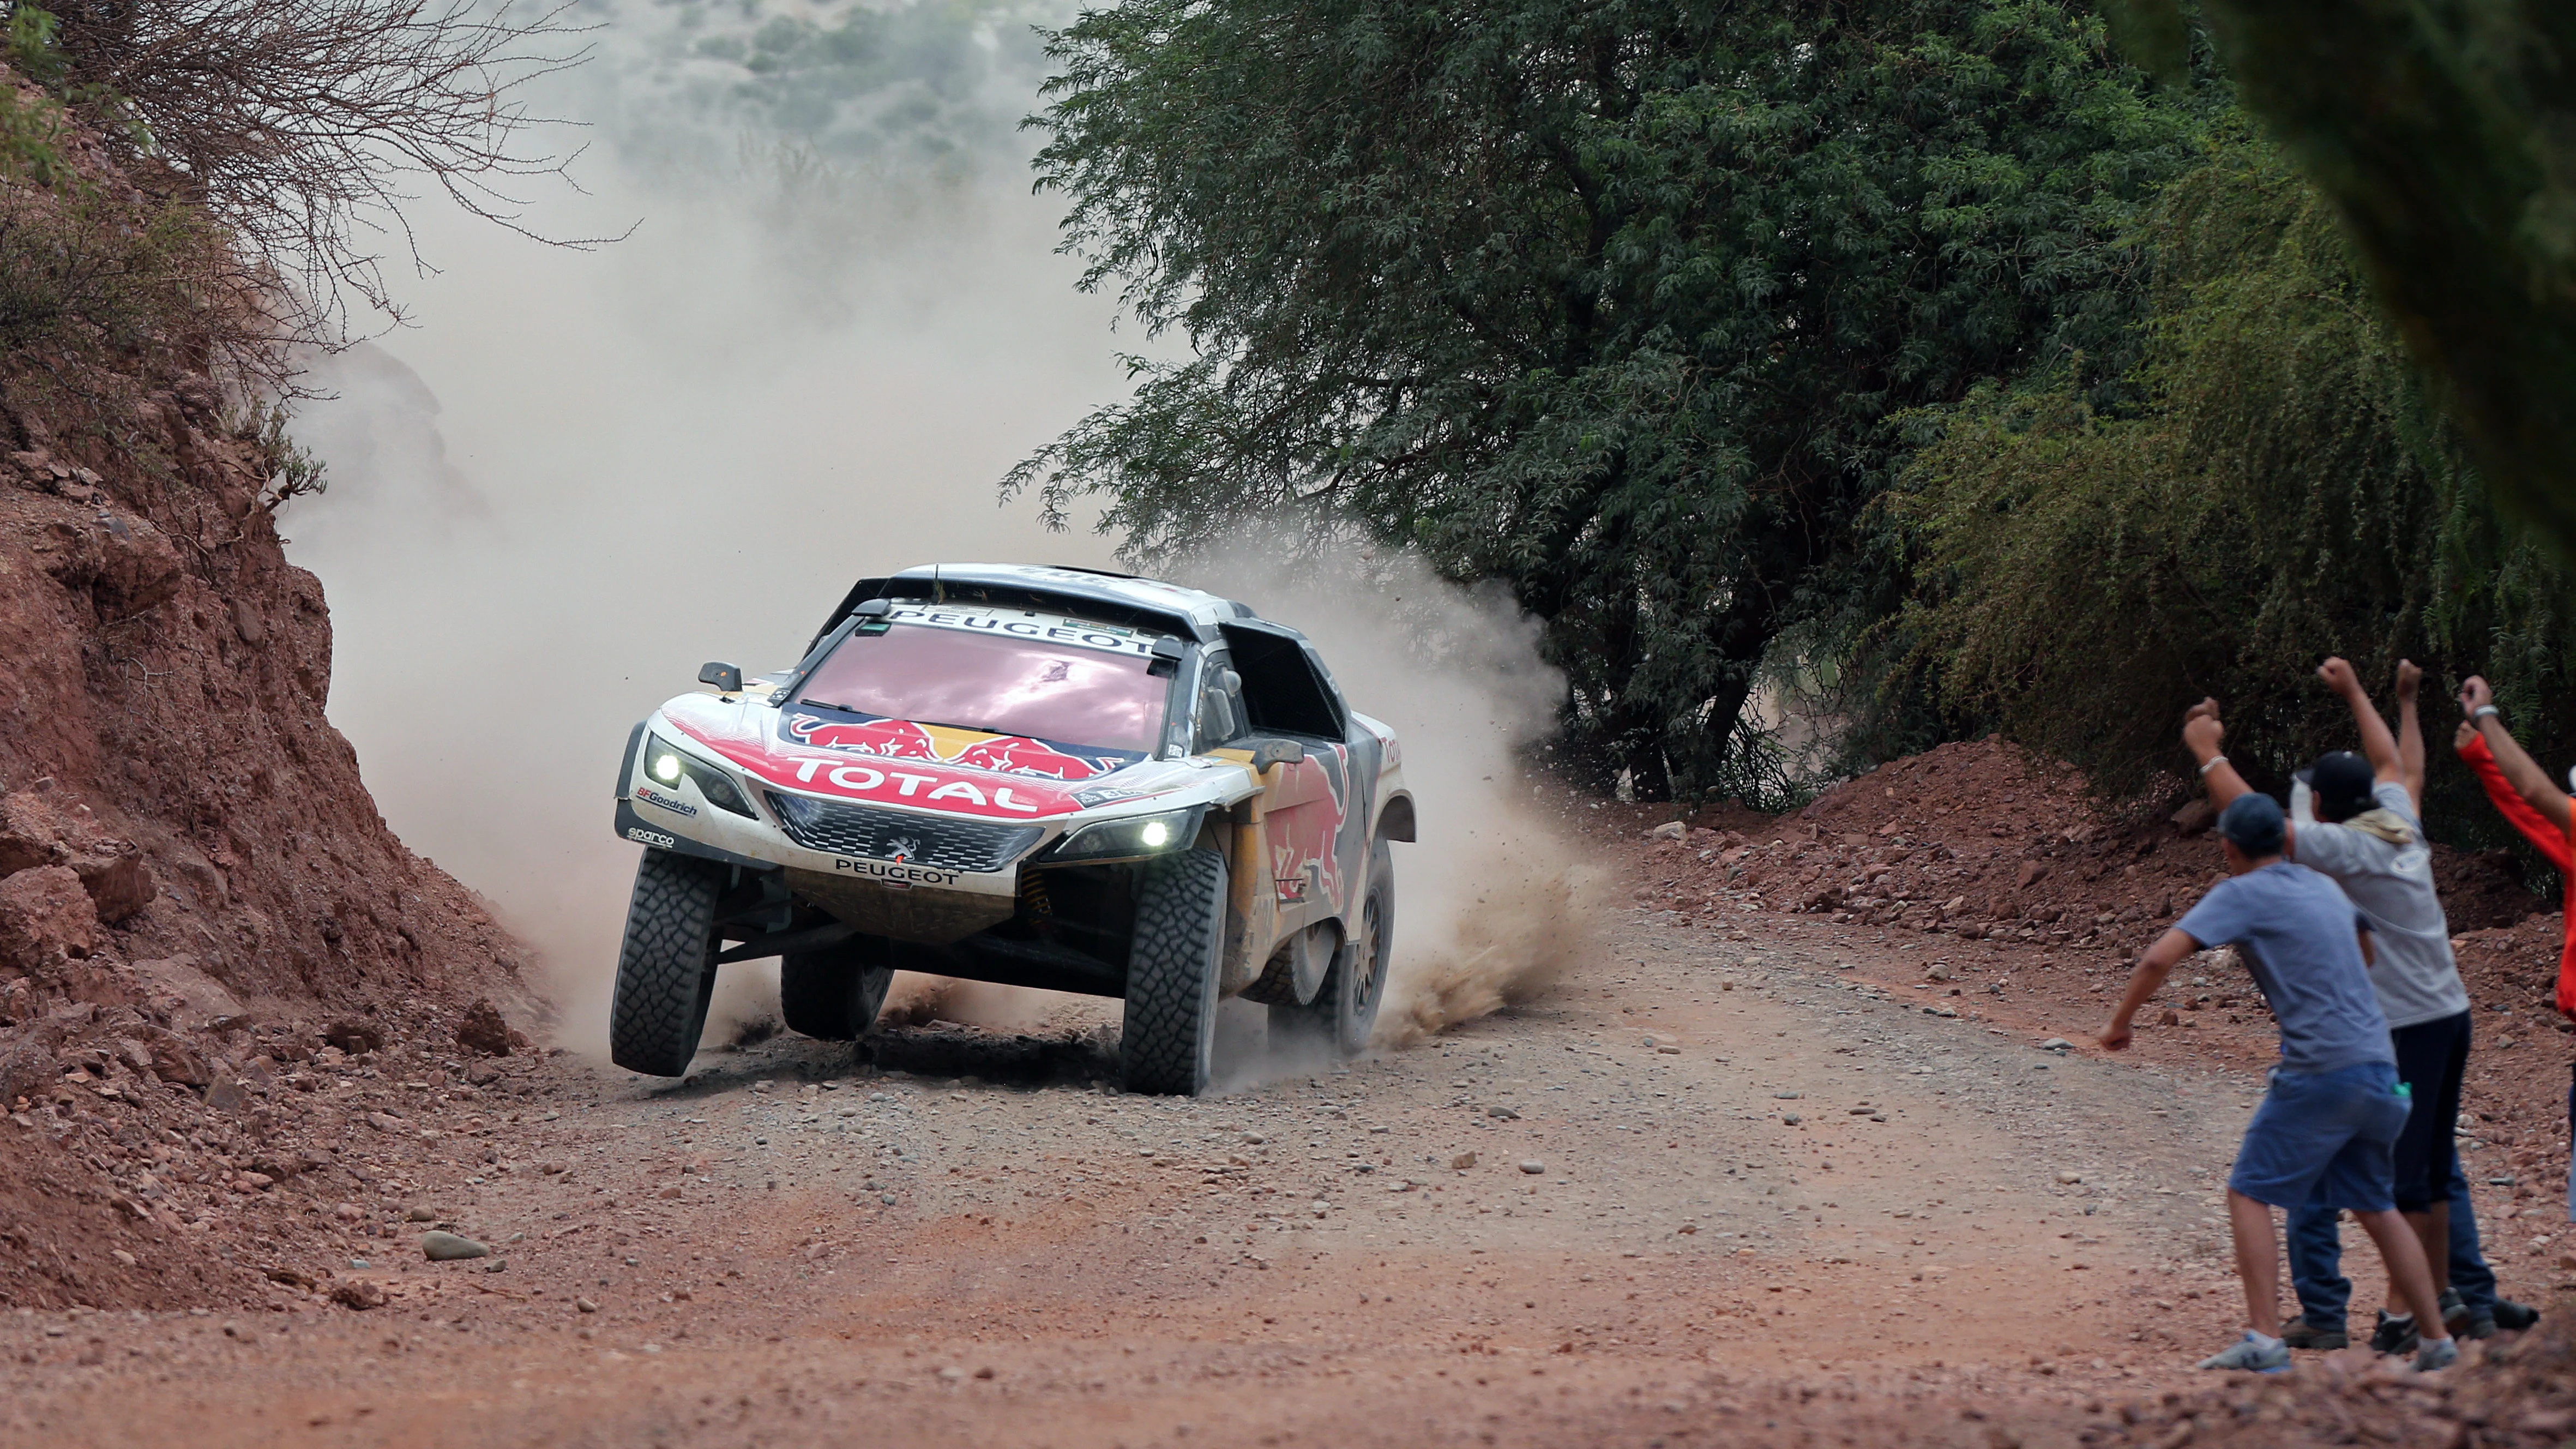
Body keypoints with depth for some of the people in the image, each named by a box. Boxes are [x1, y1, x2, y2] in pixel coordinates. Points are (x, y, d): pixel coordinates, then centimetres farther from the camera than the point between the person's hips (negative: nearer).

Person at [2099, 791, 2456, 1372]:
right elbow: (2366, 949, 37)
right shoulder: (2325, 887, 18)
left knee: (2250, 1195, 0)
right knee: (2376, 1207, 19)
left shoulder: (2243, 894, -3)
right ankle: (2437, 1340, 17)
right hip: (2379, 1066, 7)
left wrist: (2121, 1021, 2)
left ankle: (2264, 1339, -12)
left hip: (2320, 1071, -7)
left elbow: (2160, 957, -11)